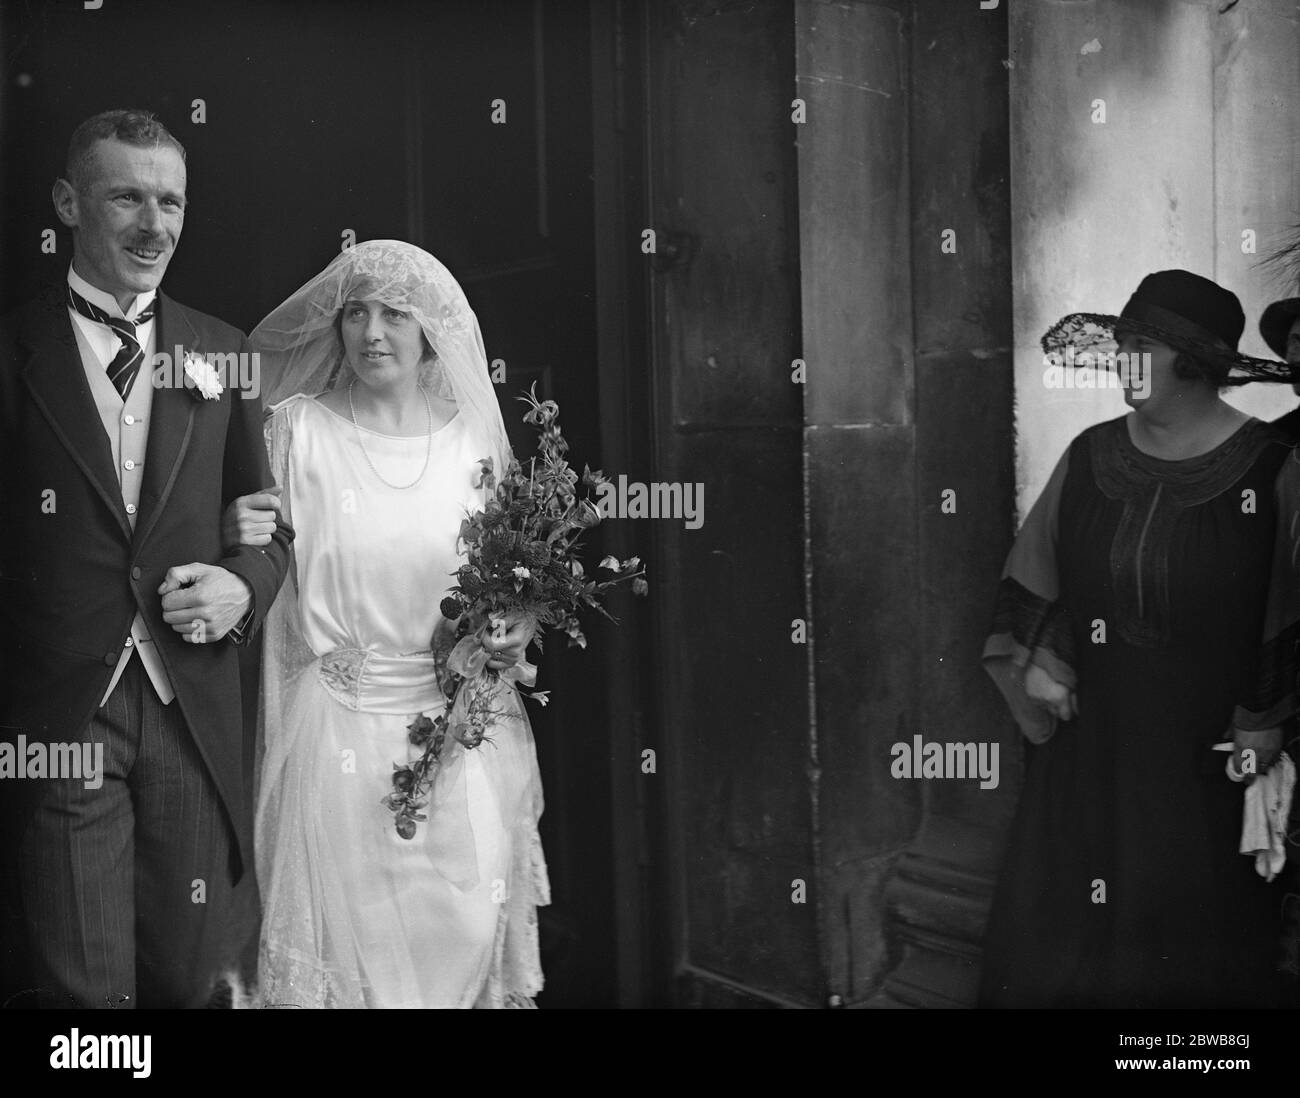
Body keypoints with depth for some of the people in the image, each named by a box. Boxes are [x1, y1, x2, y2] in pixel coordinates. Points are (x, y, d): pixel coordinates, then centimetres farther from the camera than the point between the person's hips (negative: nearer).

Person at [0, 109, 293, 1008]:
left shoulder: (221, 352, 10)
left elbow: (268, 519, 16)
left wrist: (245, 585, -5)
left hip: (194, 715, 3)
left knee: (190, 974, 11)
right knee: (77, 985, 1)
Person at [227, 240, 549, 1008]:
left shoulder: (475, 435, 4)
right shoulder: (298, 428, -1)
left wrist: (516, 629, -4)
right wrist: (243, 541, -18)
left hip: (464, 731, 2)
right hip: (340, 729, -1)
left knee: (469, 928, 3)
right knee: (348, 931, 1)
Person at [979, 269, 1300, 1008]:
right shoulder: (1091, 458, 2)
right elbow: (1033, 572, 10)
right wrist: (1031, 656, -1)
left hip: (1204, 750, -3)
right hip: (1092, 742, 4)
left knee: (1195, 942, 8)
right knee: (1053, 924, 9)